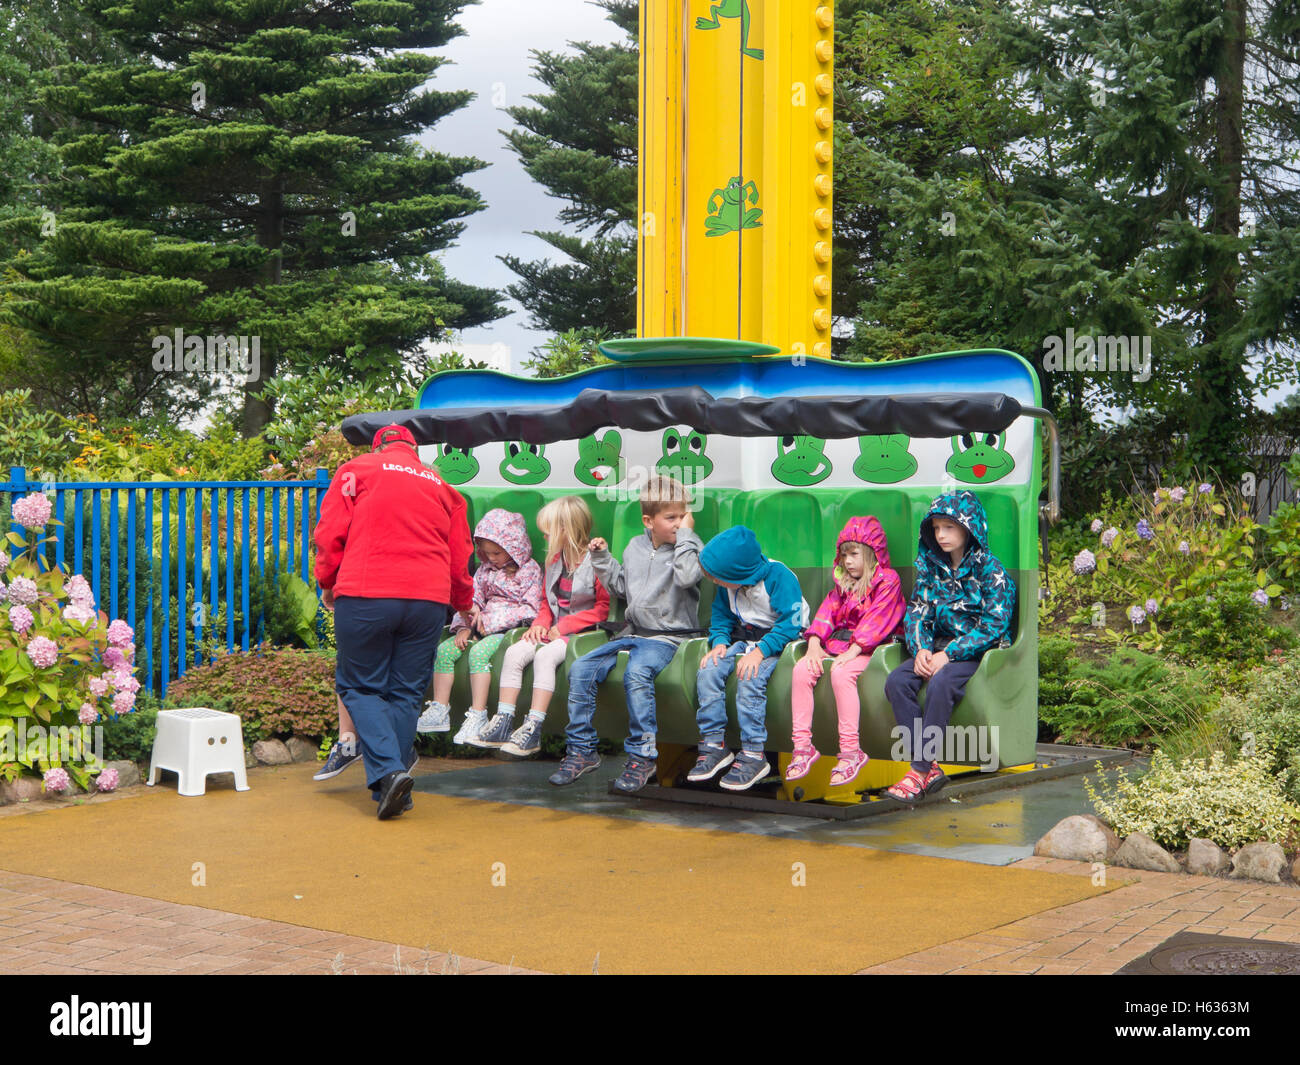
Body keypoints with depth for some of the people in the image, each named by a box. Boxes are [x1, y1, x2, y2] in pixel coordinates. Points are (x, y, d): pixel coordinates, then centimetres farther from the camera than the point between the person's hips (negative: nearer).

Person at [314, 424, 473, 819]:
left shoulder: (357, 470, 10)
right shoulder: (442, 487, 20)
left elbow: (331, 532, 2)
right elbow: (459, 557, 23)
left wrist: (327, 583, 16)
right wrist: (464, 602, 40)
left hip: (364, 595, -3)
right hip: (428, 599, 3)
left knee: (359, 686, 7)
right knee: (406, 693, 10)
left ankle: (387, 770, -12)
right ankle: (396, 791, 9)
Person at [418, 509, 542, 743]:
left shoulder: (529, 570, -4)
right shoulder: (485, 569, 15)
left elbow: (530, 609, -11)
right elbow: (472, 598, 13)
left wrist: (490, 620, -14)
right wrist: (465, 627, -8)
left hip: (510, 628, -7)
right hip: (482, 627, 7)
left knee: (479, 652, -33)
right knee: (444, 650, -13)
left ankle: (477, 716, -33)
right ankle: (439, 711, -9)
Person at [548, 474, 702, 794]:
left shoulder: (688, 549, -3)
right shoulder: (635, 547, 14)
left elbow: (687, 576, -26)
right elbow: (621, 585, 26)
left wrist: (686, 533, -17)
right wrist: (602, 559, 13)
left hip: (665, 636, -6)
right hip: (632, 632, 6)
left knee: (637, 674, -35)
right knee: (580, 669, -11)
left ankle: (641, 756, -24)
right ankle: (581, 750, -2)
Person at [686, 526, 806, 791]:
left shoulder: (780, 576, -19)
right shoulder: (728, 583, 2)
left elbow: (790, 625, -22)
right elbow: (721, 615, 15)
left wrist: (760, 651, -31)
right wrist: (719, 641, -5)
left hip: (776, 640, -6)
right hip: (741, 637, 7)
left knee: (750, 680, -32)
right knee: (708, 672, -19)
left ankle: (753, 755, -25)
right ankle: (714, 745, -11)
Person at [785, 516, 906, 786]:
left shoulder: (888, 580, -2)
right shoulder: (843, 582, 21)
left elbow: (876, 619, -13)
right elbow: (828, 610, 9)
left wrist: (853, 651, -23)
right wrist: (814, 645, -7)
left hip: (870, 647, -7)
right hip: (837, 642, 7)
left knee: (841, 672, -35)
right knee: (801, 669, -18)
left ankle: (851, 751, -31)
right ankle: (802, 746, -17)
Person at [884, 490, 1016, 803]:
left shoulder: (990, 569, -8)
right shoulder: (931, 565, 10)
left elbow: (994, 624, -15)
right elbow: (916, 611, 9)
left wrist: (948, 654, -21)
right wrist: (921, 649, -11)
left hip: (978, 649, -6)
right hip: (939, 645, 6)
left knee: (940, 684, -35)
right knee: (896, 682, -21)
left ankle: (920, 771, -28)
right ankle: (930, 767, -23)